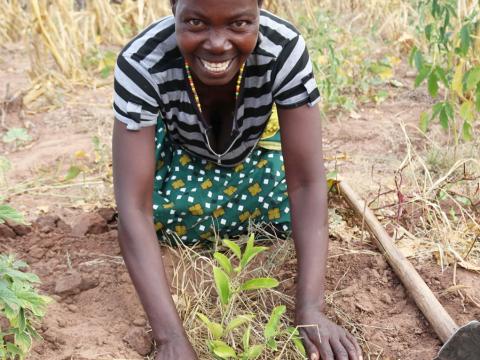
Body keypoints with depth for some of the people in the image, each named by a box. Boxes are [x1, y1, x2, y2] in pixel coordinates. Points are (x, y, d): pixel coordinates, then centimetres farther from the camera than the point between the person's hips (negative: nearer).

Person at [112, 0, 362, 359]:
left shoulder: (285, 49, -38)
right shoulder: (142, 63, -40)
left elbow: (307, 182, -37)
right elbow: (134, 207, -43)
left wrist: (310, 308, -47)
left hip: (253, 145, 1)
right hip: (178, 148, 0)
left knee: (286, 220, -16)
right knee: (172, 209, -23)